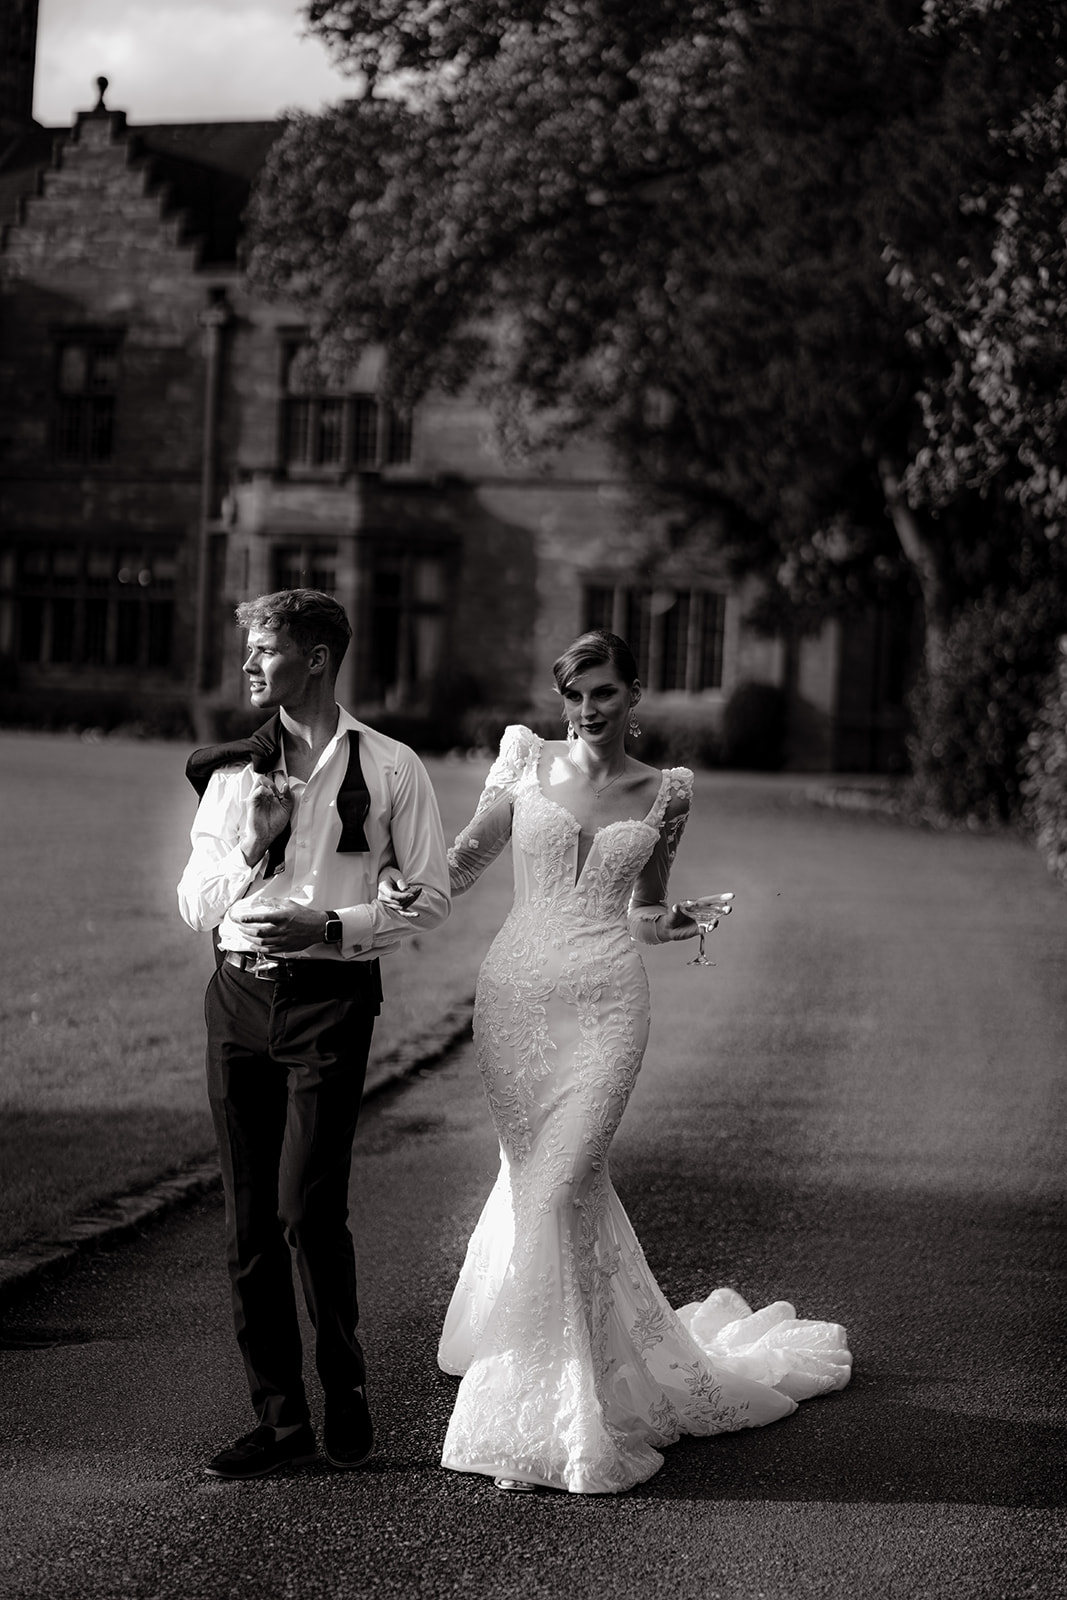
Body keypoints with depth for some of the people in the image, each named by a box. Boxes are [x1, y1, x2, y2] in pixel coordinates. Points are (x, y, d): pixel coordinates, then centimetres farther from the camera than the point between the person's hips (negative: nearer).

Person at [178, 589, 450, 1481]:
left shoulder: (391, 770, 0)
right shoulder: (233, 772, 10)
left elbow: (429, 898, 1)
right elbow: (194, 905, 11)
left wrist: (331, 926, -12)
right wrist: (252, 844, -7)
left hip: (329, 997, -4)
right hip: (238, 995, 4)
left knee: (308, 1208, -12)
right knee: (248, 1219, 5)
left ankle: (345, 1389, 12)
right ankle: (282, 1421, 15)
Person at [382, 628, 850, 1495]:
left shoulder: (665, 792, 9)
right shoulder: (528, 759, 8)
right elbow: (467, 857, 6)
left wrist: (677, 922, -4)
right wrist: (408, 882, -13)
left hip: (606, 1006, -2)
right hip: (517, 997, 2)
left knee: (554, 1192, -10)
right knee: (555, 1184, 7)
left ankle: (537, 1420, 0)